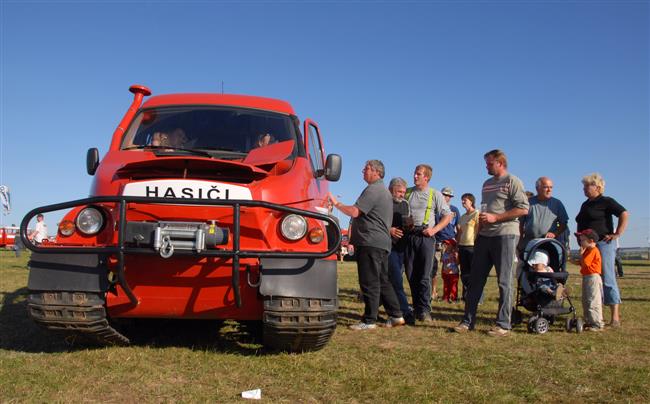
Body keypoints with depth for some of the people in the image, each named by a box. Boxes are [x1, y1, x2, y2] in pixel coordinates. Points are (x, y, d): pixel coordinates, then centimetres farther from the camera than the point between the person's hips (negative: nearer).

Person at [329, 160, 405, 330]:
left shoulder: (373, 190, -12)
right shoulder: (384, 191, 23)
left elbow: (355, 212, -20)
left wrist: (336, 203, -8)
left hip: (370, 243, -10)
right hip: (382, 242, 11)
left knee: (369, 283, -6)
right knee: (382, 281, 14)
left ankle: (369, 321, -2)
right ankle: (396, 315, 16)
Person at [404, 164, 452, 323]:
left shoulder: (435, 194, 6)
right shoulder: (407, 193, 12)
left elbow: (447, 216, 6)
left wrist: (434, 229, -6)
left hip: (425, 237, -3)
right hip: (409, 236, 3)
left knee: (424, 276, -6)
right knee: (411, 275, 4)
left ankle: (424, 310, -1)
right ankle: (417, 308, 14)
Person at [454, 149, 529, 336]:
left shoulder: (512, 181, -3)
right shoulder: (487, 184, 20)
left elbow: (523, 209, -12)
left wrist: (494, 218, -14)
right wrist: (481, 218, 11)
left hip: (505, 235, -7)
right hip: (484, 235, 7)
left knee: (504, 282, -1)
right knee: (476, 279, 6)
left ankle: (503, 324, 6)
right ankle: (468, 321, 11)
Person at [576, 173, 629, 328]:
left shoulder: (606, 201, -6)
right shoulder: (585, 205, 18)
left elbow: (624, 214, -14)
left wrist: (617, 234, -17)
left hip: (603, 244, -9)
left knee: (607, 279, -9)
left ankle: (615, 317, -7)